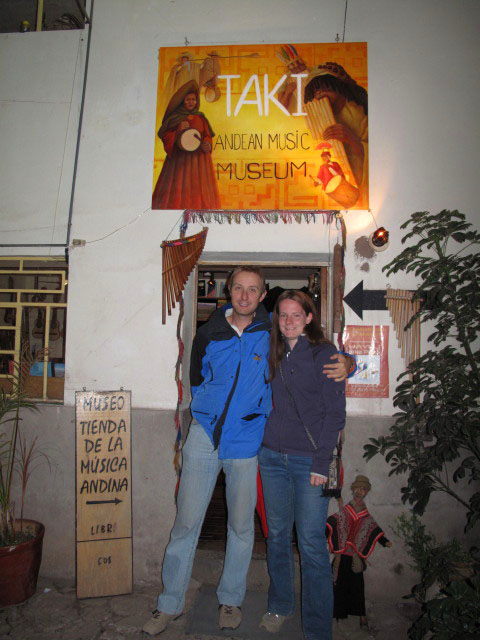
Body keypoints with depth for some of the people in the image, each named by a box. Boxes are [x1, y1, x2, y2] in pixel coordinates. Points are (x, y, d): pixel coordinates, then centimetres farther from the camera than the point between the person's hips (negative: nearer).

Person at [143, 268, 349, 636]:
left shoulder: (272, 335, 0)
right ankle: (171, 603, 23)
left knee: (241, 524, 11)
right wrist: (213, 408, 6)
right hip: (204, 435, 1)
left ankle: (231, 599, 32)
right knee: (187, 521, 5)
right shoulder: (208, 334, 5)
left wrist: (343, 365, -11)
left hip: (246, 441, -1)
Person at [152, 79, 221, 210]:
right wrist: (178, 131, -11)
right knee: (178, 190, -11)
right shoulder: (174, 117, 9)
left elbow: (208, 136, 12)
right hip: (179, 159, -2)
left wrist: (207, 144, -10)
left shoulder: (200, 118, 16)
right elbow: (164, 136, 5)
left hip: (198, 159, 2)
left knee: (198, 188, -6)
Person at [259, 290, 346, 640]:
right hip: (272, 456, 5)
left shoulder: (324, 353, -5)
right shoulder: (274, 354, 11)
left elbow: (335, 412, -7)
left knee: (311, 543, 0)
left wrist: (322, 462, -12)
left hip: (309, 460, -5)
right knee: (277, 536, 15)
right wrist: (263, 444, 8)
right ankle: (280, 606, 35)